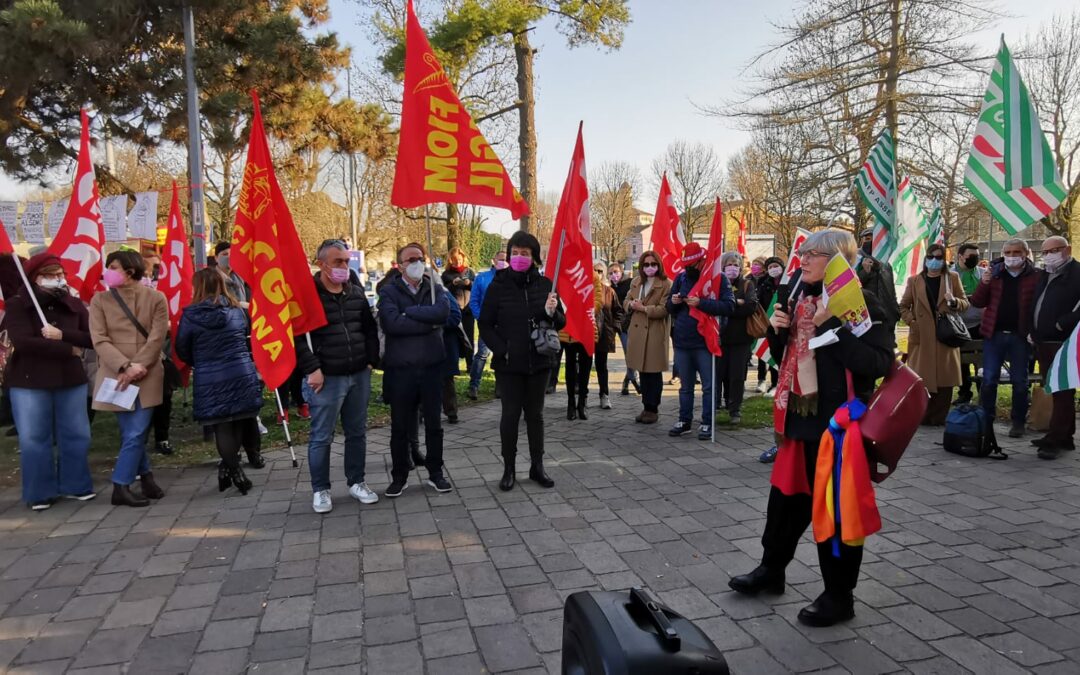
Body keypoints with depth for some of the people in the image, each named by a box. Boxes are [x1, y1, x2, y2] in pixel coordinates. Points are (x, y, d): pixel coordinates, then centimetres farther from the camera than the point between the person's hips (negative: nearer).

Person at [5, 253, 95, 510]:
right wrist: (69, 350, -16)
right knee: (34, 438, 3)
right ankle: (40, 493, 15)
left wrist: (62, 334, -21)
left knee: (76, 435, 8)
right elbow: (23, 342, -19)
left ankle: (75, 485, 23)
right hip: (29, 382, -3)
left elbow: (92, 338, -4)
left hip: (71, 379, 3)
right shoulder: (17, 305, -5)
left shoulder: (74, 305, 6)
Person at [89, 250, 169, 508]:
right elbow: (100, 341, -4)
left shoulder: (155, 298, 1)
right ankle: (146, 477, 20)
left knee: (136, 434, -3)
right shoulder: (100, 300, 4)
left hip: (147, 377, -1)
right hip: (115, 376, 1)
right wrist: (125, 366, -17)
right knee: (132, 434, 5)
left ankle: (121, 487, 9)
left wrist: (138, 367, -14)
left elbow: (157, 338, -5)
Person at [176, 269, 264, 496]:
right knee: (245, 419, 15)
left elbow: (182, 350, 4)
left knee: (222, 428, 4)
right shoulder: (237, 310, 6)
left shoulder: (190, 315, -4)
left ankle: (234, 471, 1)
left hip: (210, 382, -2)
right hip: (242, 375, 3)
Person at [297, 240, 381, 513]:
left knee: (357, 433, 14)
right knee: (321, 437, 5)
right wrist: (312, 370, -17)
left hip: (359, 376, 6)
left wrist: (371, 361, 8)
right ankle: (320, 490, 20)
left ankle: (356, 482, 28)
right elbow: (296, 336, -13)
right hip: (326, 378, -5)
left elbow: (370, 329, 17)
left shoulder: (356, 293, 10)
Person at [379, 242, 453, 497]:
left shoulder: (434, 288, 7)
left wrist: (409, 311, -15)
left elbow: (443, 312, -15)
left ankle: (435, 473, 26)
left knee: (433, 423, 12)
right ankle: (399, 476, 23)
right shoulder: (389, 291, -1)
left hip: (431, 366, 2)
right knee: (400, 426, 9)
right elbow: (392, 323, -20)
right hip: (400, 368, -2)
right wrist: (429, 323, -14)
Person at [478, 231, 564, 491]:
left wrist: (551, 313, -15)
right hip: (509, 363, -2)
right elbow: (485, 325, -2)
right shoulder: (498, 285, -4)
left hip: (539, 362, 2)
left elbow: (561, 322, 7)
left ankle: (537, 466, 22)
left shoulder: (544, 284, 2)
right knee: (510, 414, 3)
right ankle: (508, 469, 15)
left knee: (535, 414, 11)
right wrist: (501, 351, -13)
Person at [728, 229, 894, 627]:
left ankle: (839, 597, 21)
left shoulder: (861, 302, -12)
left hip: (839, 422, -7)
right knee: (786, 495, 18)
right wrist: (777, 330, -1)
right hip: (800, 416, 7)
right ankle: (771, 570, 37)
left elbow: (878, 363, -23)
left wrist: (832, 328, -26)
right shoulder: (798, 296, 10)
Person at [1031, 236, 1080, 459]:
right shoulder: (1044, 275, 17)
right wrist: (1034, 332, 15)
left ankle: (1055, 440, -5)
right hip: (1044, 342, 8)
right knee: (1059, 392, 14)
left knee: (1062, 392, -6)